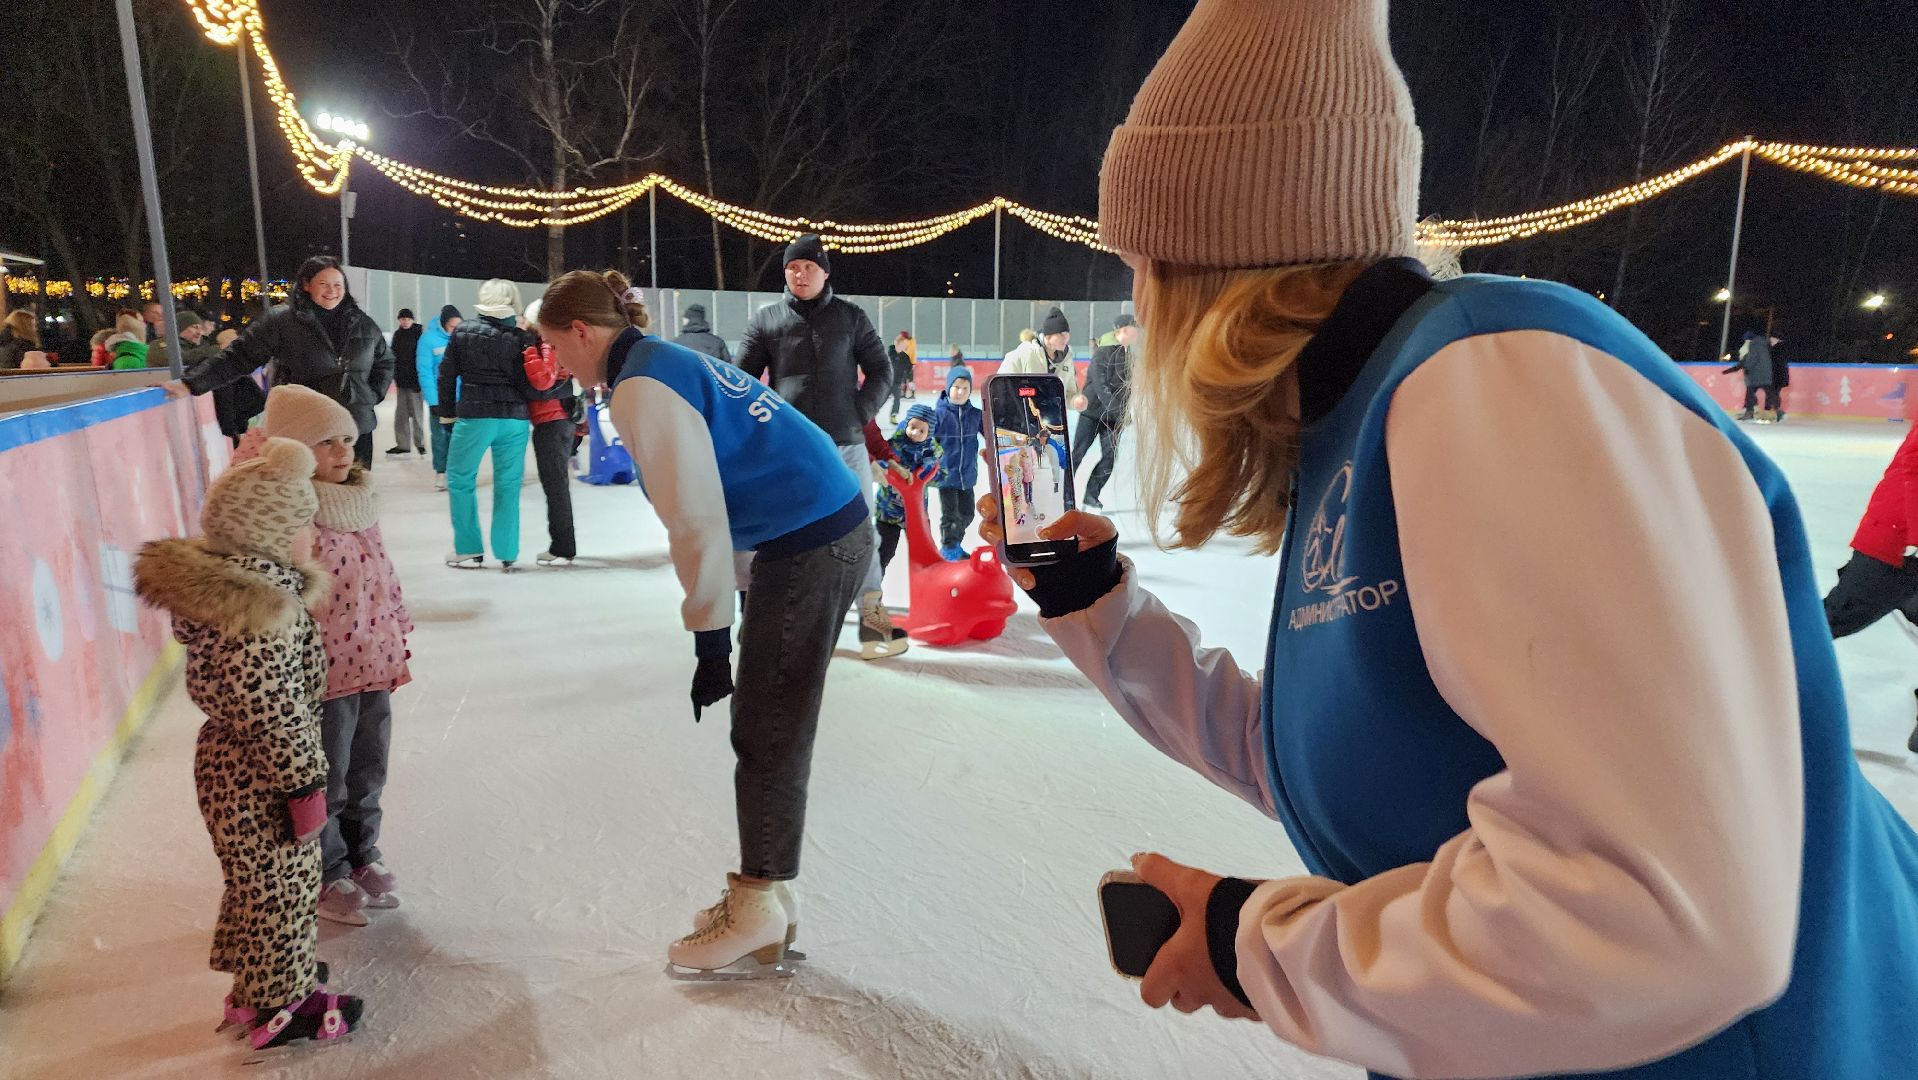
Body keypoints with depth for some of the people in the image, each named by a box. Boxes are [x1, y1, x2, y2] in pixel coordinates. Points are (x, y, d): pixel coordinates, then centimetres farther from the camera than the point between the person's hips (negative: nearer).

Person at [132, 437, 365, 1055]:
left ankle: (261, 981, 46)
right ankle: (282, 1005, 30)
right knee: (281, 887, 10)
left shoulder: (223, 578, 0)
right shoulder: (255, 611, -31)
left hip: (233, 764, 10)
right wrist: (304, 783, -19)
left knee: (259, 882, 26)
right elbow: (271, 714, -28)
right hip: (261, 780, -10)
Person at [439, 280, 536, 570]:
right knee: (508, 486, 7)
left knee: (460, 480, 13)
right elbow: (529, 387, -6)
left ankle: (469, 550, 12)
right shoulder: (522, 338, -3)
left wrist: (447, 412, 13)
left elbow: (447, 375, 5)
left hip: (474, 417, -1)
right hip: (514, 420, 1)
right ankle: (508, 555, 9)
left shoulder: (463, 332, 1)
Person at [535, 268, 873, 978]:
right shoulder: (673, 362, 17)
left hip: (808, 548, -10)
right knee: (771, 725, 16)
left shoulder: (642, 387, -13)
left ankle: (760, 912, 17)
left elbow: (696, 522, -18)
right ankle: (764, 892, 28)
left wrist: (709, 639, -11)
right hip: (834, 528, 10)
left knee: (766, 733, 2)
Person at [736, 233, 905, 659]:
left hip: (845, 446, 0)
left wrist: (858, 415, -2)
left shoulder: (850, 317, 7)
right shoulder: (766, 319, 6)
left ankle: (872, 617, 12)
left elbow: (880, 372, 9)